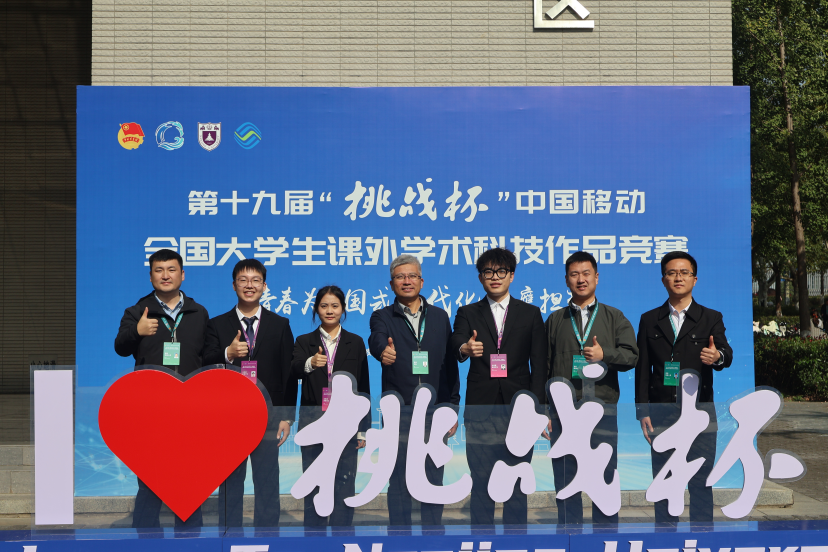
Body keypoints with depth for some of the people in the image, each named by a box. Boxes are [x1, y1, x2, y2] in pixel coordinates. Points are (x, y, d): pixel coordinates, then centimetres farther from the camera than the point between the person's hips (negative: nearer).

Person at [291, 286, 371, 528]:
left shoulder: (355, 342, 6)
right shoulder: (304, 341, 5)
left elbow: (363, 388, 5)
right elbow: (295, 370, -15)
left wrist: (363, 429, 2)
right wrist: (310, 363, -38)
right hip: (313, 423, 0)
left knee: (344, 485, 3)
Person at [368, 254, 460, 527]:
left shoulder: (439, 316, 11)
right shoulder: (383, 316, 4)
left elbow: (450, 364, 10)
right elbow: (376, 339, -20)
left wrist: (453, 407, 5)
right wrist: (383, 350, -43)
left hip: (435, 411, 2)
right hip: (398, 411, -2)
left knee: (434, 480, 7)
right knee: (399, 481, 4)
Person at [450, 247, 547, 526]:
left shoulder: (530, 314, 10)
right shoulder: (467, 313, 10)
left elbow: (539, 365, 5)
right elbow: (456, 340, -11)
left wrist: (538, 408, -5)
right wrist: (465, 348, -36)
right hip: (481, 409, 0)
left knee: (517, 482, 5)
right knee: (481, 483, 4)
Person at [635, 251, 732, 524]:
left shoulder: (711, 318, 6)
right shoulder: (649, 320, 9)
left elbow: (726, 355, -9)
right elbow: (642, 369, 7)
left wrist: (718, 356, -34)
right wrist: (643, 412, -1)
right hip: (661, 414, 1)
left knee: (701, 484, 1)